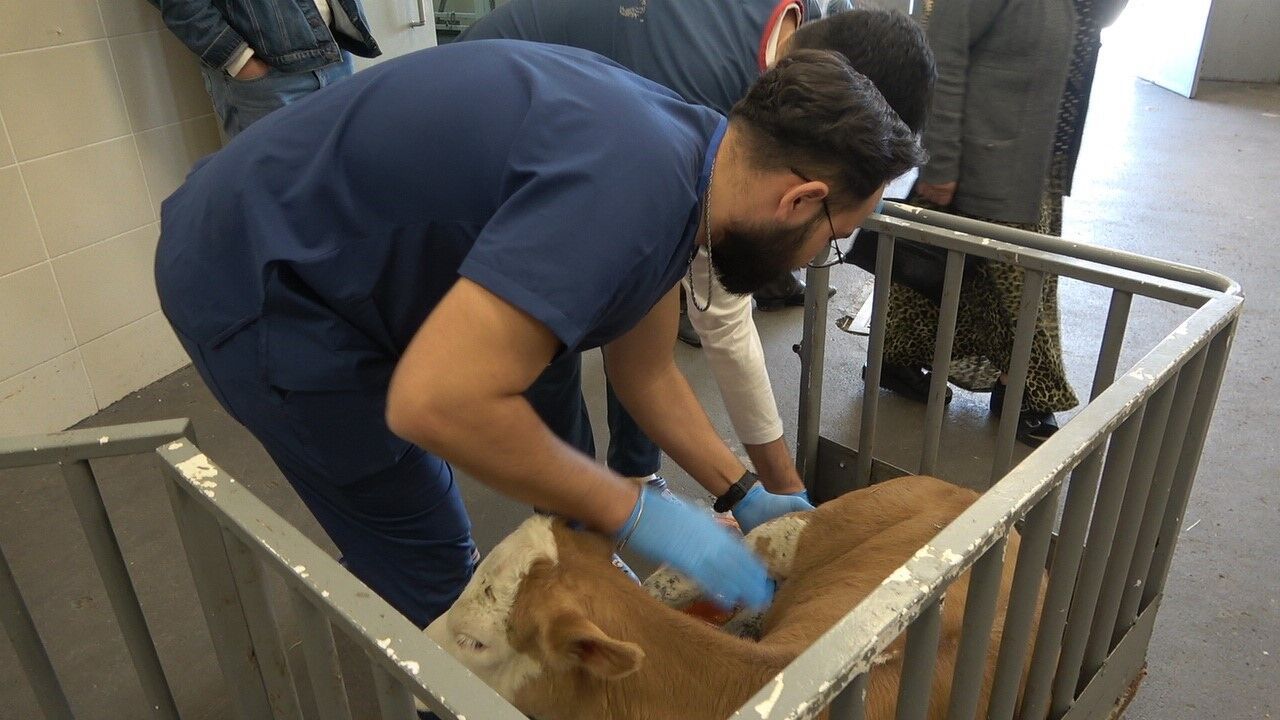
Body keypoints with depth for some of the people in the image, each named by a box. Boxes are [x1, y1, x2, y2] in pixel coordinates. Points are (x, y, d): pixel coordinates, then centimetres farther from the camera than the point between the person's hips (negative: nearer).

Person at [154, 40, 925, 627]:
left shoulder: (670, 151, 0)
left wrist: (746, 496, 12)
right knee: (428, 568, 4)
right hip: (255, 278, -9)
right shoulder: (636, 184, -31)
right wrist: (638, 513, -24)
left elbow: (647, 375, 10)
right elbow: (440, 402, -35)